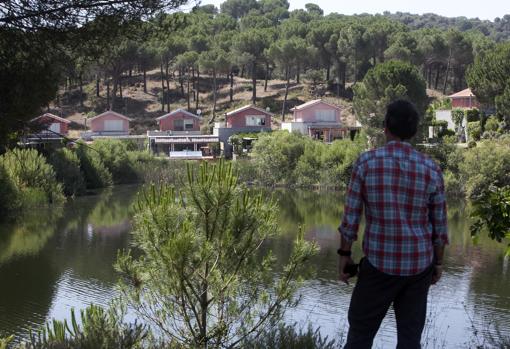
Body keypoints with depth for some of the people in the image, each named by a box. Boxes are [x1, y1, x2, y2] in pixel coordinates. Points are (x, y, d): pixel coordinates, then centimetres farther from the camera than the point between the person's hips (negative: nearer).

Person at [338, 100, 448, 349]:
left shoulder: (366, 162, -11)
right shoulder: (431, 169, -5)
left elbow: (351, 215, -8)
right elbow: (439, 224, 1)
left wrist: (344, 254, 4)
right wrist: (438, 263, 14)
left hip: (380, 263, -2)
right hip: (418, 264, 2)